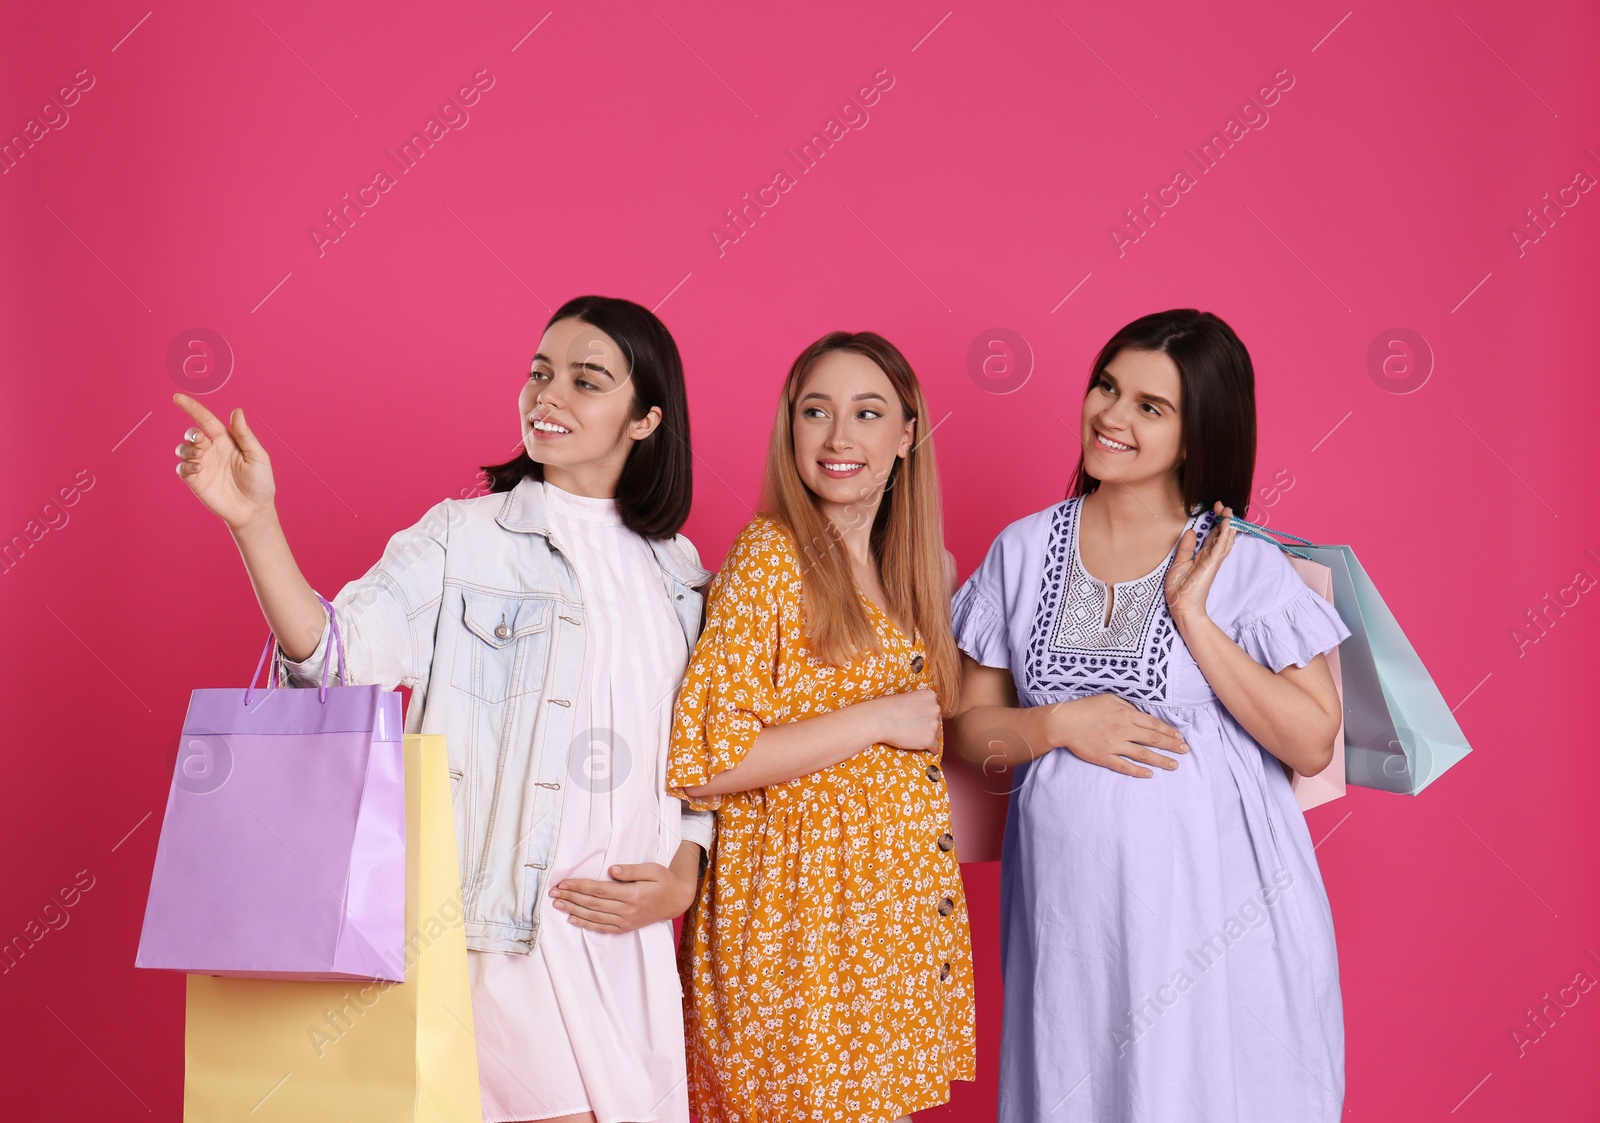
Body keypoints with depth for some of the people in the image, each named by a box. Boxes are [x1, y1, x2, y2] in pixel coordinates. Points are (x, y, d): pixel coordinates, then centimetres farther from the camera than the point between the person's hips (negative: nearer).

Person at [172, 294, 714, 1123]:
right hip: (508, 922, -4)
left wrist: (681, 878, 0)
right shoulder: (462, 539, 0)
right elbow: (338, 656, -14)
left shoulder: (678, 571, 12)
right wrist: (253, 520, -26)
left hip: (629, 925, 4)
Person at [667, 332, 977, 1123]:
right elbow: (697, 761, -20)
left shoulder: (904, 569, 11)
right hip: (800, 903, -7)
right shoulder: (769, 559, -12)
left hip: (899, 902, 7)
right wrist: (878, 718, -17)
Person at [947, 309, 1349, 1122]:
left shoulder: (1242, 566, -5)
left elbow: (1311, 745, -11)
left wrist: (1191, 615, -15)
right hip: (1067, 901, 2)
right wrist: (1063, 726, -12)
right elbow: (971, 727, 7)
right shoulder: (1023, 551, 3)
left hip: (1208, 901, -2)